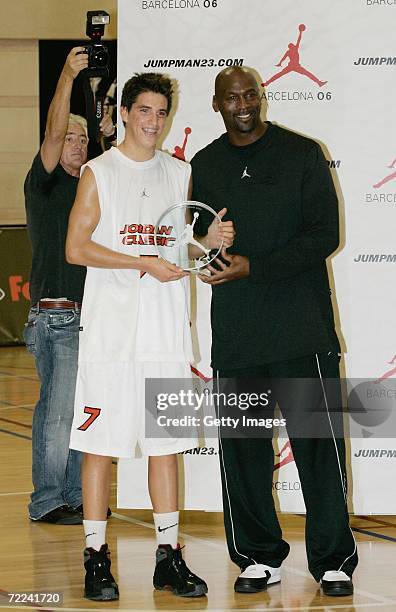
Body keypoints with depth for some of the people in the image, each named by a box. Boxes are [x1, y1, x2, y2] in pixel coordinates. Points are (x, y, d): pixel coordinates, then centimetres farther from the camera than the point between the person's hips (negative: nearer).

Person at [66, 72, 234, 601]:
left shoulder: (179, 174, 13)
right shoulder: (99, 173, 0)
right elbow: (76, 248, -7)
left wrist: (209, 241, -3)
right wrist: (145, 263, -15)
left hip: (167, 329, 4)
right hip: (110, 327, -4)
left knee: (166, 442, 5)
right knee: (101, 443, -1)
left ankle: (169, 556, 11)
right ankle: (96, 557, 6)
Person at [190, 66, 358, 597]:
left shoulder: (302, 154, 1)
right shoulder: (206, 165, 12)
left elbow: (325, 234, -5)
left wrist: (253, 267, -13)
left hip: (302, 326, -3)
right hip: (235, 330, 4)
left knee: (317, 440, -5)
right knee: (242, 444, 5)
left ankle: (333, 560, 3)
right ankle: (258, 557, 16)